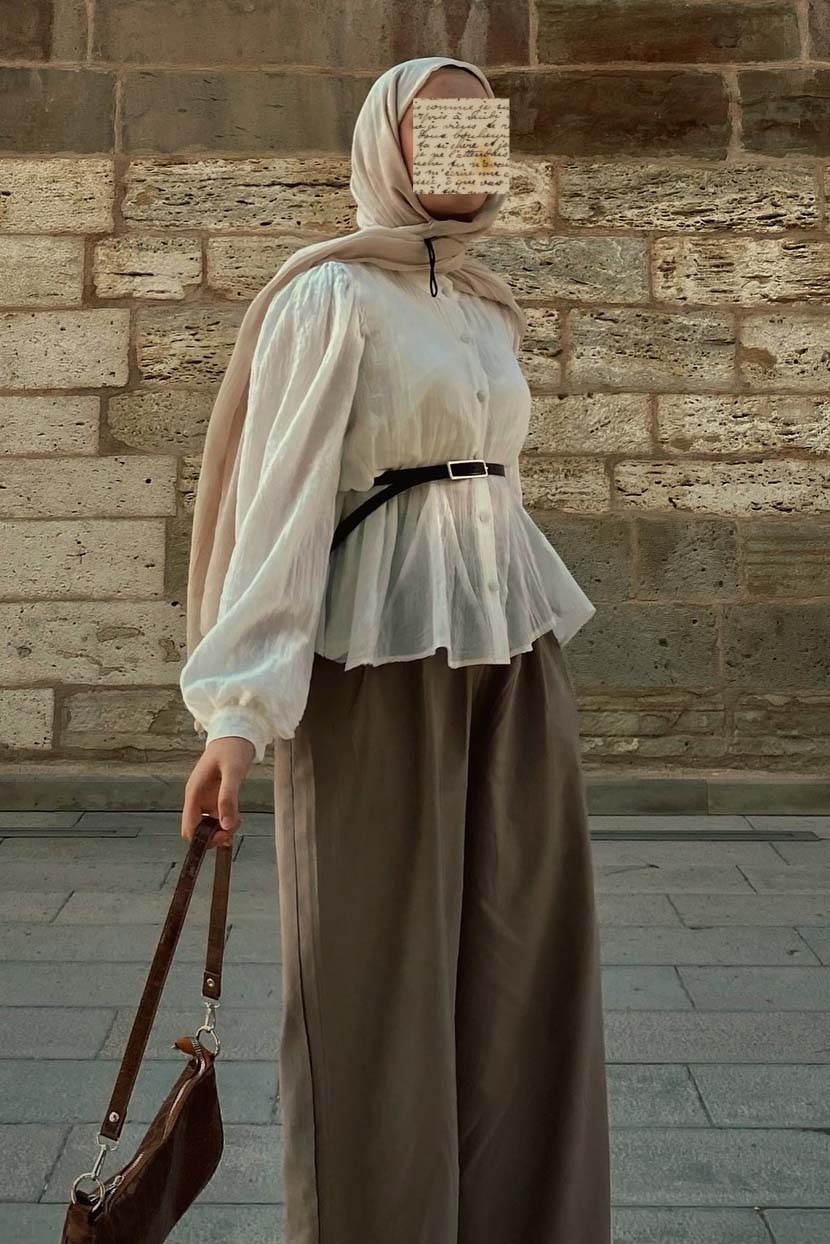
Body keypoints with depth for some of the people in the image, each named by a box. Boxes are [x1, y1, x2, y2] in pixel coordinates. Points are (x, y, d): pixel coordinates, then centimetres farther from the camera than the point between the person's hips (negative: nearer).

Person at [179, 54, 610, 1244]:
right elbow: (281, 490, -13)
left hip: (513, 654, 7)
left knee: (522, 966, 9)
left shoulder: (489, 311, 18)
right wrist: (242, 703, -22)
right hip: (384, 656, -7)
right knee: (382, 976, 1)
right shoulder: (330, 295, -4)